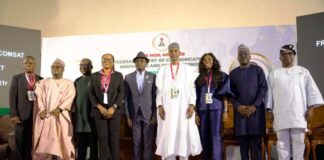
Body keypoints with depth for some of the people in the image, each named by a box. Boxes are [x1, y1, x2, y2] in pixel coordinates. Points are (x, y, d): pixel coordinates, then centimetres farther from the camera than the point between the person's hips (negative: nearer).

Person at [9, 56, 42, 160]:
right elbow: (12, 97, 0)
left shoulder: (41, 80, 10)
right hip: (22, 116, -1)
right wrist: (13, 114, -9)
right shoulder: (17, 78, 7)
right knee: (21, 144, 6)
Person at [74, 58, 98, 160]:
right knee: (81, 143, 10)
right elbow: (75, 97, 17)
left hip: (91, 115, -5)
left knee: (93, 143, 1)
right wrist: (74, 113, 11)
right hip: (80, 116, 5)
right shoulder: (77, 81, 16)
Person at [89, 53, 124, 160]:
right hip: (99, 110, 1)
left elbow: (121, 93, 1)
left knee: (114, 137, 1)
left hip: (114, 110, 0)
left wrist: (113, 107, -11)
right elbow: (91, 94, 4)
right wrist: (100, 107, -9)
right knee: (102, 138, 1)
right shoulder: (94, 76, 9)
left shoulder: (118, 75, 8)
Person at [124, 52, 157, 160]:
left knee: (148, 142, 3)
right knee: (136, 142, 6)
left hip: (148, 114, -1)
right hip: (135, 115, 1)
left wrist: (154, 114, -4)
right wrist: (128, 115, 0)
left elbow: (155, 96, 1)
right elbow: (126, 97, 4)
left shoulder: (152, 77, 2)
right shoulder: (128, 77, 5)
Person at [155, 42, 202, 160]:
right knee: (168, 136, -1)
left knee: (184, 135, -1)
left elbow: (192, 89, 4)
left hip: (184, 108, -1)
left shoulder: (188, 69, 9)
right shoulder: (162, 70, 12)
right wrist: (159, 106, -5)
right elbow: (159, 90, 7)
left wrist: (192, 105, -9)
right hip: (167, 108, 1)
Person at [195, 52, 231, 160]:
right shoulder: (199, 78, 12)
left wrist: (225, 111, -3)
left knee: (215, 136, -8)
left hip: (216, 108, -2)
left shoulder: (221, 76, 8)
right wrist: (196, 113, 3)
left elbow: (225, 95, 5)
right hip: (202, 110, 2)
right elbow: (196, 97, 10)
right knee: (204, 137, 3)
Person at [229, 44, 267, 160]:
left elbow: (263, 89, -1)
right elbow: (230, 93, 8)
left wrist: (254, 106, -11)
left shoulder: (257, 70, 7)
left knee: (256, 142, -3)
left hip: (256, 110, -2)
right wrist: (238, 106, -9)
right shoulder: (233, 73, 13)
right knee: (243, 142, 2)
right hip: (240, 111, 2)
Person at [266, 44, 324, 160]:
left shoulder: (303, 71, 13)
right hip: (280, 114, 0)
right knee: (282, 142, 1)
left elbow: (311, 90, 7)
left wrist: (311, 107, -3)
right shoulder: (274, 74, 13)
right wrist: (269, 110, 1)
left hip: (298, 113, 0)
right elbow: (269, 92, 9)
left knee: (299, 142, 0)